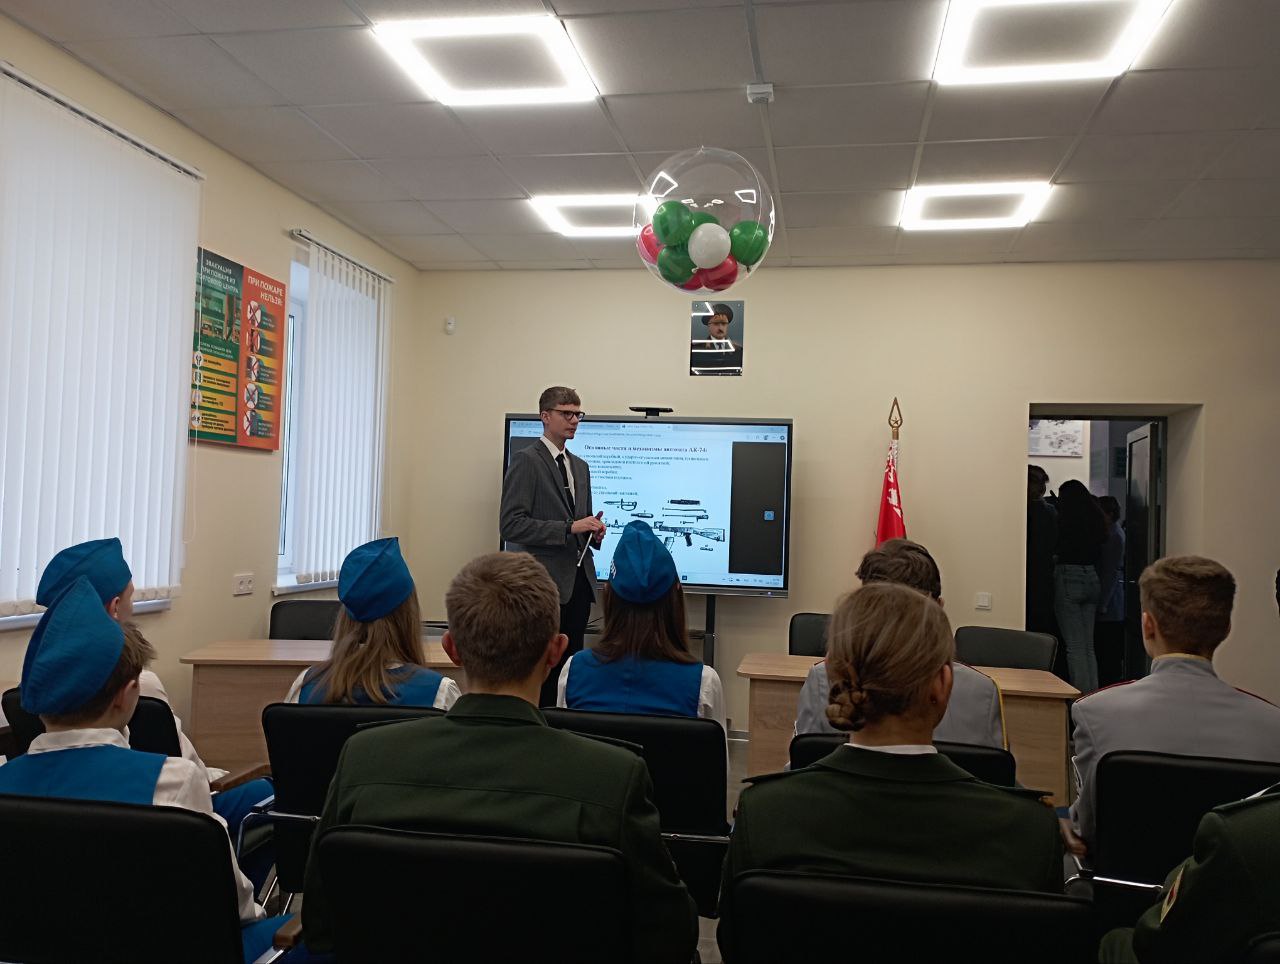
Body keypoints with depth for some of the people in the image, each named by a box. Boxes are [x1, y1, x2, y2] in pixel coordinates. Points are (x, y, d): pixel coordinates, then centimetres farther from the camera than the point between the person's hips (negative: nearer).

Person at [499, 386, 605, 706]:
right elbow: (510, 524, -15)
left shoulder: (580, 467, 19)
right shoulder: (526, 461, -5)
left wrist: (593, 531, 3)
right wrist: (569, 528, -18)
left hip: (578, 583, 7)